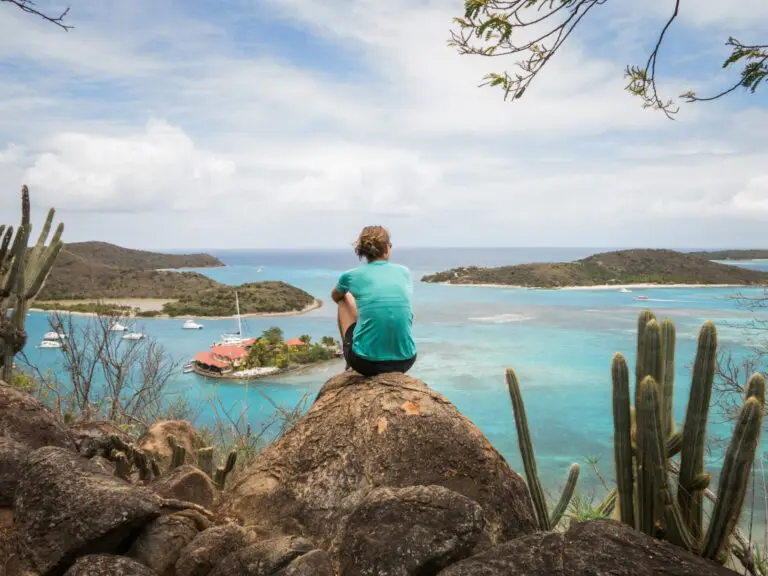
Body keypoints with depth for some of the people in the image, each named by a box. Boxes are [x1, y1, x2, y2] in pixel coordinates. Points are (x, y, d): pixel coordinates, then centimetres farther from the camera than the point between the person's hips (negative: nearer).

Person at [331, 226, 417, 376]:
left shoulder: (352, 275, 2)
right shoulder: (404, 272, 7)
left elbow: (335, 296, 28)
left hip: (366, 363, -2)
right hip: (404, 361, 2)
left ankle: (350, 363, 33)